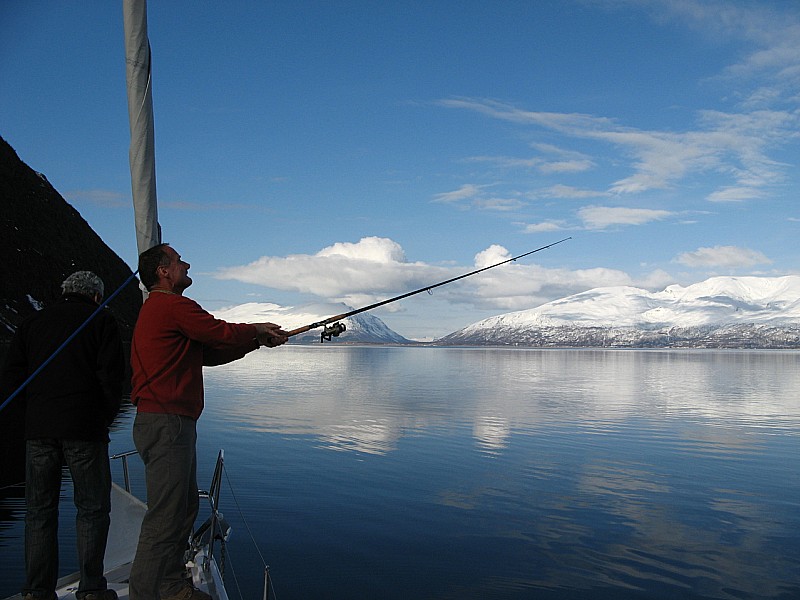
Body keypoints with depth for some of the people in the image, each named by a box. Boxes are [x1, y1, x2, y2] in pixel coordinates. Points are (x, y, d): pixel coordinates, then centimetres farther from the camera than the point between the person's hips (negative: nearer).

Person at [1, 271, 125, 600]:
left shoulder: (32, 322, 14)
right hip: (85, 429, -4)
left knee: (39, 511, 11)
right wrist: (107, 415, 6)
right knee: (93, 509, 4)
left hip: (38, 429, 4)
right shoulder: (101, 320, 2)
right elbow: (111, 375, -7)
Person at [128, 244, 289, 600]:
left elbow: (210, 352, 18)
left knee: (185, 507, 17)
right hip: (166, 423, -11)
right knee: (165, 516, -5)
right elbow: (223, 333, -13)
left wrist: (257, 340, 12)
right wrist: (257, 330, 7)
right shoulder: (175, 306, -13)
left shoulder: (156, 309, 21)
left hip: (171, 423, 11)